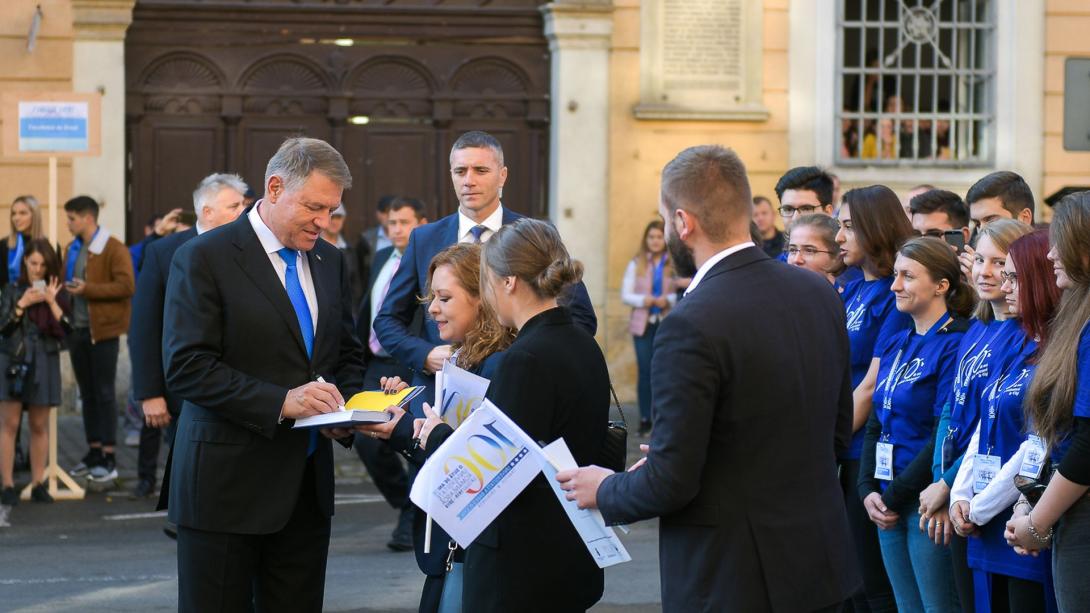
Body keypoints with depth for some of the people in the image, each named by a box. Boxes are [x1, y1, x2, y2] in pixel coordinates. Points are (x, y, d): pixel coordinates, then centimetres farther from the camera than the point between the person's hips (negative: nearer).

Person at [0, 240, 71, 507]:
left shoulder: (57, 292, 6)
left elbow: (64, 329, -2)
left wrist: (51, 301, -11)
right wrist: (23, 304, -11)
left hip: (44, 363, 1)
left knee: (39, 425, 5)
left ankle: (38, 484, 11)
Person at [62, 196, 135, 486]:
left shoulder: (113, 249, -10)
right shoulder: (72, 250, 14)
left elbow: (127, 285, -18)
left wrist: (87, 289, -19)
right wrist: (64, 289, 3)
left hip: (103, 330, -7)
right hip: (77, 329, 7)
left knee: (104, 393, -4)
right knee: (87, 393, 11)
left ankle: (109, 459, 1)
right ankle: (94, 452, 19)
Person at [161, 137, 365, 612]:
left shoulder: (329, 261, 11)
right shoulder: (203, 259, -9)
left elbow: (347, 353, 20)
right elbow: (186, 368, -16)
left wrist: (345, 407, -2)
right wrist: (280, 401, -24)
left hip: (307, 484, 6)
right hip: (227, 484, -6)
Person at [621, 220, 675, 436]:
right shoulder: (636, 264, 9)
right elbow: (625, 295, 5)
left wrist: (668, 299, -19)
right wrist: (643, 300, -12)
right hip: (643, 323, 2)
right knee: (644, 370, 0)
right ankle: (645, 418, 5)